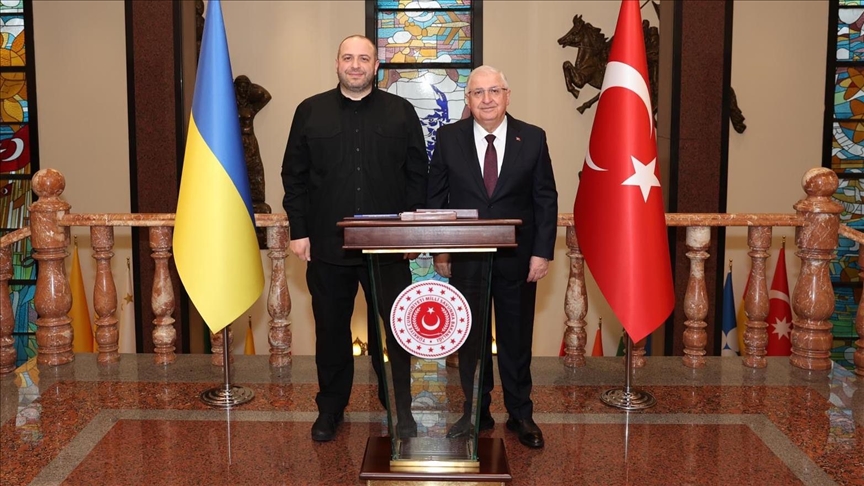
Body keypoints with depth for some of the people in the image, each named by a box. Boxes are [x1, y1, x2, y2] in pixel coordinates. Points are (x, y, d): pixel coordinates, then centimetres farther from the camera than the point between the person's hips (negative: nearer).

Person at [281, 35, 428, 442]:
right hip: (327, 244, 1)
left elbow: (418, 175, 4)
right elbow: (294, 176, 5)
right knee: (331, 330, 11)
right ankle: (330, 409, 26)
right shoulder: (310, 112, 6)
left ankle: (399, 408, 21)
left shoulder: (401, 112, 5)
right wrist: (299, 231, -1)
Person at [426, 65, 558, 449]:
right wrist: (440, 250, -2)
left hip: (517, 259, 0)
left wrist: (542, 252, -6)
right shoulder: (449, 137, -1)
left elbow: (546, 200, -1)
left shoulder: (532, 138, -2)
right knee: (470, 339, 11)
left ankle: (521, 415, 27)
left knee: (516, 340, 11)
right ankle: (476, 413, 26)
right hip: (465, 259, 1)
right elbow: (436, 198, 3)